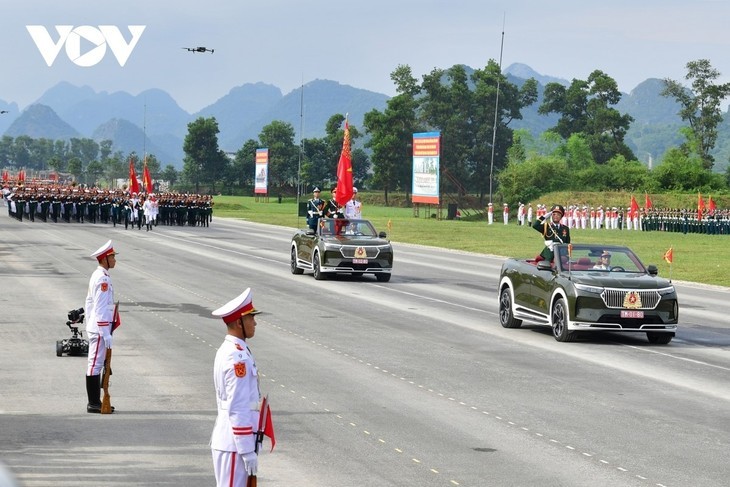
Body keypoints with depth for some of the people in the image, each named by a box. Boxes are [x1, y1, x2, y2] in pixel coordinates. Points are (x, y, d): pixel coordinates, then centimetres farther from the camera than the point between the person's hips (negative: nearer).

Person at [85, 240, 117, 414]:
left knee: (96, 364, 13)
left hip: (94, 328, 10)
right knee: (95, 365, -5)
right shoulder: (103, 279, -18)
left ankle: (95, 402, 18)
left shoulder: (96, 276, 14)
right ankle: (93, 404, -2)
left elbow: (89, 303, 20)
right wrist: (106, 333, -22)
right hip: (100, 329, -10)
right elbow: (100, 309, -22)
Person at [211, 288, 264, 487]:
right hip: (234, 443, -10)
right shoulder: (237, 357, -18)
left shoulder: (227, 351, 13)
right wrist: (248, 451, -19)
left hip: (228, 440, 10)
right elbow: (238, 409, -21)